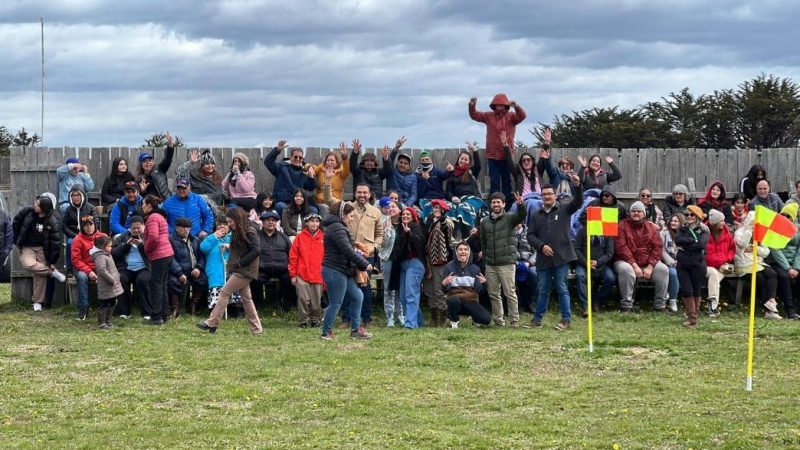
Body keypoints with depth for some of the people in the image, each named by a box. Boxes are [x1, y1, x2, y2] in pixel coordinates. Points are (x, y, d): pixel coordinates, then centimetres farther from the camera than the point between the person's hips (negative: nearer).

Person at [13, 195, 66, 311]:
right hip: (27, 247, 1)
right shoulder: (27, 212, -10)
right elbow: (16, 224, 8)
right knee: (29, 265, -29)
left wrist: (52, 261, -9)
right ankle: (52, 272, -11)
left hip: (42, 249, -1)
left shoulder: (53, 222, -14)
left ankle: (38, 302, 10)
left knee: (40, 275, -4)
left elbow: (55, 241, -9)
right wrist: (17, 240, 8)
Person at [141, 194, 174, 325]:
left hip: (159, 256, -10)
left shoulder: (152, 217, -12)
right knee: (162, 286, 15)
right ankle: (164, 314, 18)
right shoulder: (160, 216, 21)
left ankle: (156, 317, -8)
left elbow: (153, 237, -24)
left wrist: (147, 249, -7)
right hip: (168, 254, 10)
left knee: (156, 285, -7)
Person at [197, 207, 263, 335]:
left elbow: (256, 250, -20)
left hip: (244, 271, -10)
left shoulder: (250, 232, -12)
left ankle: (212, 323, -9)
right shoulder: (239, 233, 17)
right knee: (246, 298, 9)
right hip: (241, 271, 10)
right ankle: (256, 330, 10)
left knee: (224, 292, -10)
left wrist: (240, 263, -19)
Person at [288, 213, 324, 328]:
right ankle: (303, 320, 5)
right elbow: (293, 257, 3)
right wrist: (293, 275, 1)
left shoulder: (323, 237, 5)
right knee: (303, 299, -4)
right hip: (303, 275, -1)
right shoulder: (300, 237, 2)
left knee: (316, 300, 6)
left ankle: (315, 319, 18)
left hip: (318, 275, 1)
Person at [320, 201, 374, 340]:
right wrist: (364, 265, -16)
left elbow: (348, 249, 19)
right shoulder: (337, 228, -16)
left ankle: (356, 329, 15)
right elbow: (347, 250, -22)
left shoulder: (338, 227, 19)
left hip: (344, 271, 11)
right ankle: (326, 332, 5)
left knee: (357, 296, 11)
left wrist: (362, 263, 6)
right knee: (335, 303, -4)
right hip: (335, 271, -11)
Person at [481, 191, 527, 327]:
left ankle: (514, 320, -2)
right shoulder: (485, 222, 12)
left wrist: (521, 205, -41)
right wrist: (484, 255, 11)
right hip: (490, 264, 5)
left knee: (510, 293, -6)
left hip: (507, 263, -5)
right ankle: (498, 321, 15)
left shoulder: (510, 218, 0)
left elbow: (521, 216, -22)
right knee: (493, 294, 8)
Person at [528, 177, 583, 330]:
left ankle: (566, 320, 0)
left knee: (562, 289, -2)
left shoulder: (563, 211, 7)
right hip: (543, 259, 3)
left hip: (561, 258, -3)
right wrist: (541, 246, -9)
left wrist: (577, 186, -24)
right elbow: (530, 235, 8)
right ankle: (537, 319, 17)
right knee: (543, 290, 10)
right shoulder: (536, 216, 13)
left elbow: (578, 202, -7)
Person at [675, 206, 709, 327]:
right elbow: (677, 240, -6)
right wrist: (693, 240, -12)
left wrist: (685, 245, -9)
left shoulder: (703, 230, 3)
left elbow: (701, 244, -14)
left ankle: (694, 315, 15)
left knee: (696, 290, 4)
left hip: (698, 264, -3)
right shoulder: (683, 229, 14)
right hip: (683, 264, 3)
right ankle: (691, 317, 0)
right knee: (686, 290, -3)